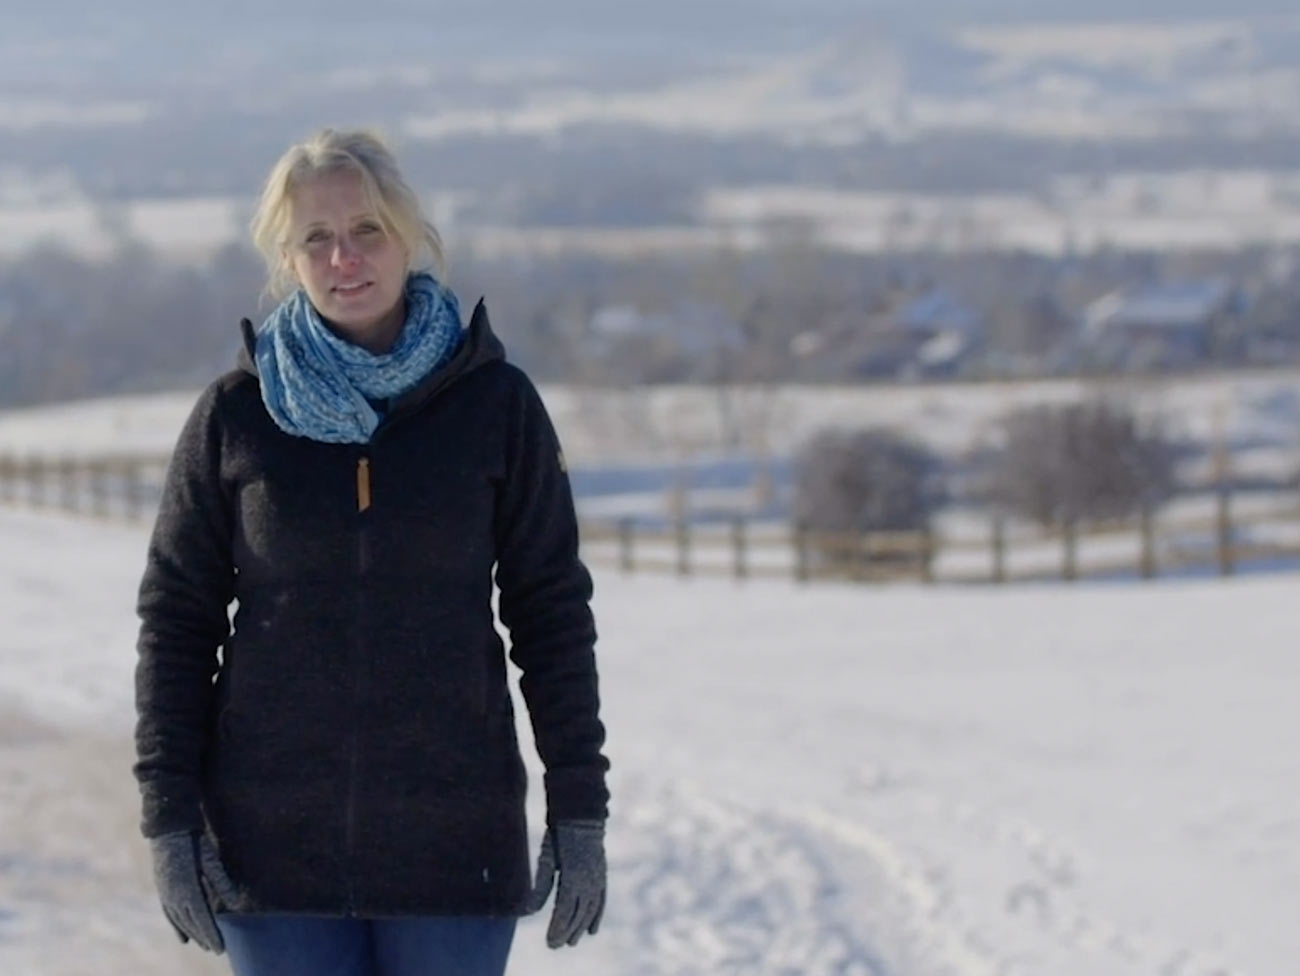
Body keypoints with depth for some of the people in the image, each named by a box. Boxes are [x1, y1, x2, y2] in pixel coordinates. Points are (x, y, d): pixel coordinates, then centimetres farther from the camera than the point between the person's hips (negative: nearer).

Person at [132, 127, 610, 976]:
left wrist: (580, 810, 1)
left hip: (455, 846, 0)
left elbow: (552, 612, 4)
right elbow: (176, 620, 5)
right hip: (276, 847, 0)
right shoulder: (235, 414, 1)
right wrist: (169, 817, -1)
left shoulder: (496, 405, 1)